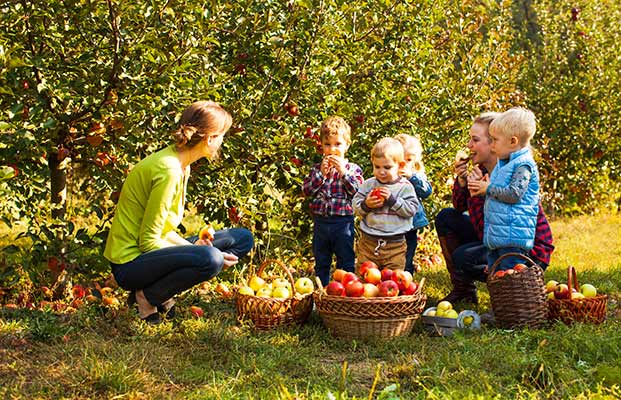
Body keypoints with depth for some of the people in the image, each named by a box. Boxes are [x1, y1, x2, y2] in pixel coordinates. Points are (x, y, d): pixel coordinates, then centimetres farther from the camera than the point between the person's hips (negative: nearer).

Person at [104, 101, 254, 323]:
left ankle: (162, 291, 2)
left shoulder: (181, 166, 8)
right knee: (210, 259, -34)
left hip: (150, 252, 10)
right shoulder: (169, 171, -22)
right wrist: (197, 253, -17)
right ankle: (147, 297, -9)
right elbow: (148, 242, -20)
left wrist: (193, 246, -6)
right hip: (129, 263, -10)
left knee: (243, 239, 5)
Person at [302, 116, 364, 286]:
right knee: (321, 264, 15)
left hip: (343, 222, -3)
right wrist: (321, 173, -12)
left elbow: (358, 192, -13)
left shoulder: (352, 169, -1)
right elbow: (306, 190, -3)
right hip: (321, 222, 3)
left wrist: (343, 171, -17)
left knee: (346, 263, 4)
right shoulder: (316, 169, 7)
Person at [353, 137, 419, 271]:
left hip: (395, 244, -2)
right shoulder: (368, 184, 4)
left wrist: (392, 200, -19)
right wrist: (366, 205, -17)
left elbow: (412, 209, -11)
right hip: (368, 241, 2)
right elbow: (356, 207, 4)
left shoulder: (405, 187, -2)